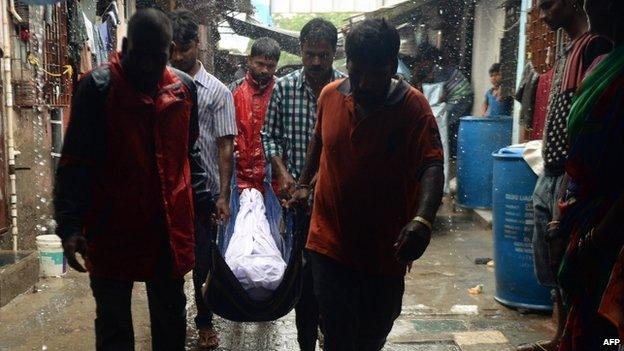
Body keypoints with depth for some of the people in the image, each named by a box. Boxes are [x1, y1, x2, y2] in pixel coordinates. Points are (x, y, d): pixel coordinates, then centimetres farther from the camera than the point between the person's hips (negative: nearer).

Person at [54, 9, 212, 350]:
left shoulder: (184, 87, 4)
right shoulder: (97, 87, -8)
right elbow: (75, 163, -9)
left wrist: (202, 203, 11)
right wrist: (70, 225, -17)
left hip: (171, 226, 4)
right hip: (111, 229, -3)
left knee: (171, 318, 16)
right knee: (113, 323, 10)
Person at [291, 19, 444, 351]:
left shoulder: (413, 106, -14)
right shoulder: (330, 95, -3)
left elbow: (432, 166, -25)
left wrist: (423, 218, -41)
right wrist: (304, 182, 18)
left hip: (386, 248, -1)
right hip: (331, 240, 1)